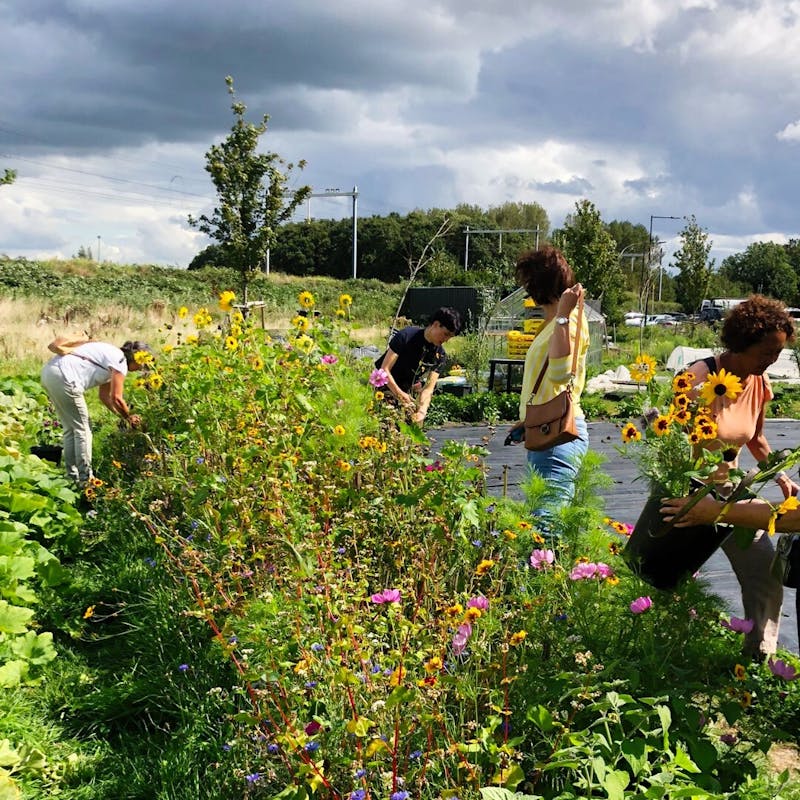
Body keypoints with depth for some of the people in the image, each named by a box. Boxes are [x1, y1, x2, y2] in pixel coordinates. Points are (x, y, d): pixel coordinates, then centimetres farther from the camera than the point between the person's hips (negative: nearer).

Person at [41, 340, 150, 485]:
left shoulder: (112, 355, 23)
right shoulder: (120, 361, -6)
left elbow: (105, 396, 27)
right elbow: (116, 398, -8)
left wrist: (123, 416, 24)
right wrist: (129, 416, 9)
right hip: (63, 376, -10)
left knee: (70, 428, 16)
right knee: (82, 429, -1)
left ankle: (72, 476, 21)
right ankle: (85, 479, 2)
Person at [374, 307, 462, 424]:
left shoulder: (440, 355, -8)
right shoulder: (406, 336, -21)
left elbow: (428, 388, -14)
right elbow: (384, 370, -23)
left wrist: (422, 410, -34)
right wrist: (400, 394, -34)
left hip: (408, 393, 4)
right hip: (384, 387, -4)